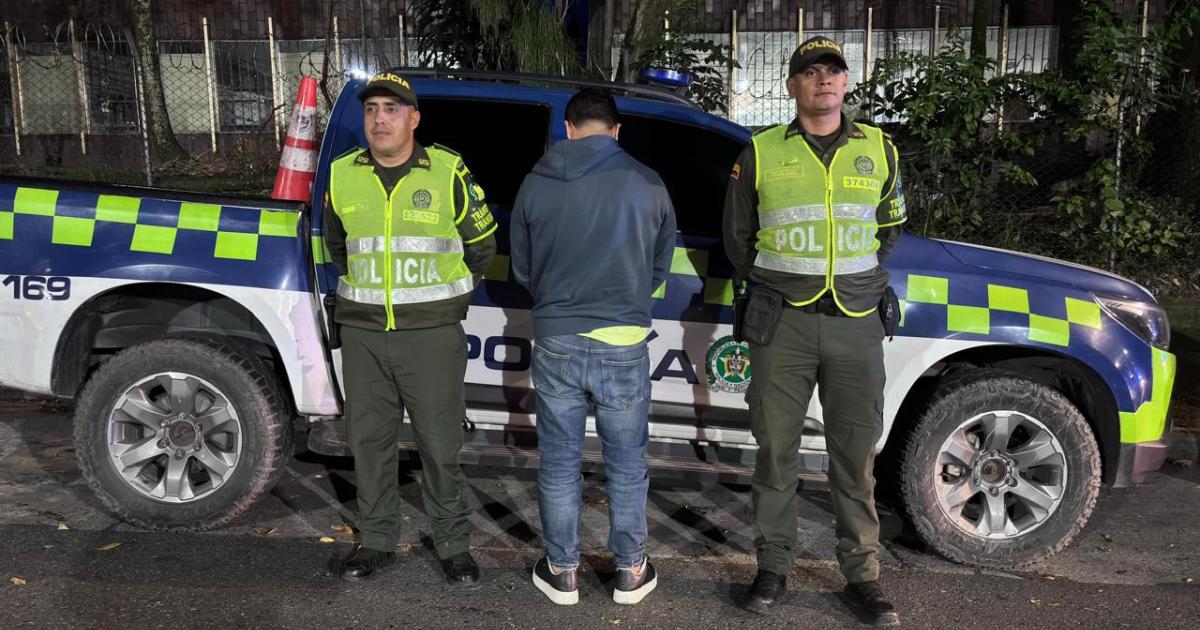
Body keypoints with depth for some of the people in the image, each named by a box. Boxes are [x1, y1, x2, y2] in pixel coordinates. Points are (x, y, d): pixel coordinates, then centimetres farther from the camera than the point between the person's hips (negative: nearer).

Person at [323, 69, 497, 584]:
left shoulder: (449, 173, -5)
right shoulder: (343, 176, 4)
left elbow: (481, 246, 8)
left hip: (432, 332, -3)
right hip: (362, 332, 3)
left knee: (440, 443, 3)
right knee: (369, 439, 11)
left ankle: (453, 544, 20)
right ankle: (377, 541, 28)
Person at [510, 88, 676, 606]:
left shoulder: (535, 184, -2)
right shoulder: (647, 184, -4)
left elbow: (522, 270, 9)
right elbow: (660, 267, 9)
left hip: (555, 344, 1)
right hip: (622, 347, -1)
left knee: (559, 464, 14)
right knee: (626, 465, 14)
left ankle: (561, 572, 26)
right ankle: (630, 573, 27)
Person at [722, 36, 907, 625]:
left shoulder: (879, 150, 10)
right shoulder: (761, 153, 3)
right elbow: (737, 236, 14)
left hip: (857, 322, 1)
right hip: (783, 323, -1)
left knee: (856, 454, 6)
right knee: (776, 449, 5)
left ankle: (862, 576, 18)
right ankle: (773, 567, 20)